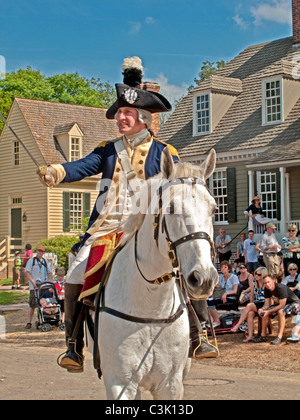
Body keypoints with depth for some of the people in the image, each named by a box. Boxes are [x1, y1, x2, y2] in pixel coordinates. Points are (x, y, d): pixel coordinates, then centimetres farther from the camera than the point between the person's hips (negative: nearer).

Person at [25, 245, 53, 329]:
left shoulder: (46, 261, 16)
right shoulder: (31, 261, 6)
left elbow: (50, 273, 17)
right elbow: (27, 272, -2)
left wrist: (51, 281, -2)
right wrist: (33, 282, -16)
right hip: (34, 287, -3)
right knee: (32, 305, -6)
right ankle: (29, 322, -1)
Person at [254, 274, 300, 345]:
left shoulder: (281, 288, -31)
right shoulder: (266, 289, -7)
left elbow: (282, 305, -32)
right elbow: (267, 304, -4)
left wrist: (269, 311, -33)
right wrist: (262, 309, -27)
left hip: (294, 303, -8)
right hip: (281, 303, 8)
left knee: (280, 311, -36)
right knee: (264, 312, -8)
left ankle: (279, 337, -34)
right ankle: (263, 336, -2)